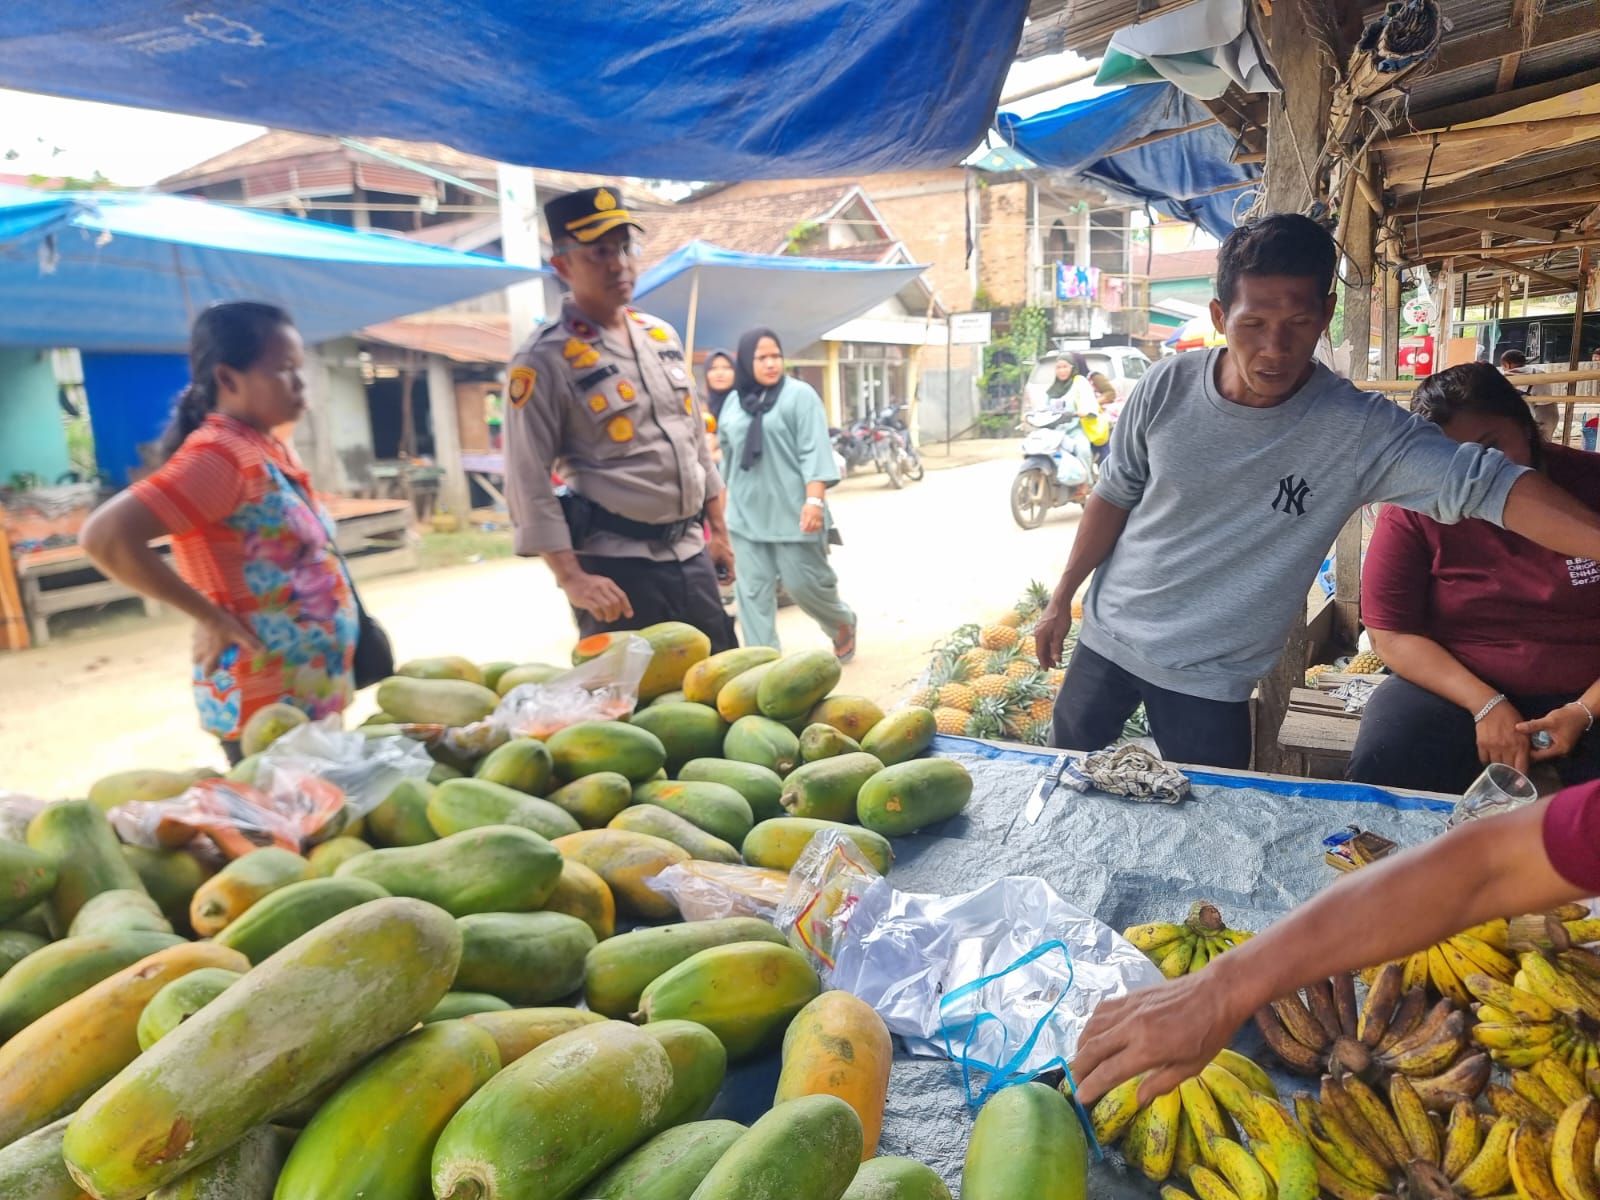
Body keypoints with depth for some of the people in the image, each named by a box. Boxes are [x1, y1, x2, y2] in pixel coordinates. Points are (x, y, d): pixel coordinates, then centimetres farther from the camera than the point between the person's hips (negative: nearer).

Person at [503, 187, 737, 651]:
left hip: (690, 553, 7)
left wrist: (718, 530, 16)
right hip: (616, 564, -6)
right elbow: (529, 483, -13)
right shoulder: (544, 361, -10)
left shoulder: (663, 336, 11)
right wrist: (572, 578, -21)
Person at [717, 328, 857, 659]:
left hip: (793, 513, -5)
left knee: (804, 583, 2)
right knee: (752, 591, 2)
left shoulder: (800, 395, -4)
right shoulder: (733, 402, 12)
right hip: (747, 515, 5)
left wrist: (815, 499, -21)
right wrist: (724, 503, 21)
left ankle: (843, 624, 31)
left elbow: (814, 450, -11)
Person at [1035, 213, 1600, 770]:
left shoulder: (1360, 430, -18)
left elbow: (1487, 484, -27)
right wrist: (1061, 598, 3)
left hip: (1209, 680, -2)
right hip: (1108, 635, 2)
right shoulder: (1168, 387, -12)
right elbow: (1115, 495, -1)